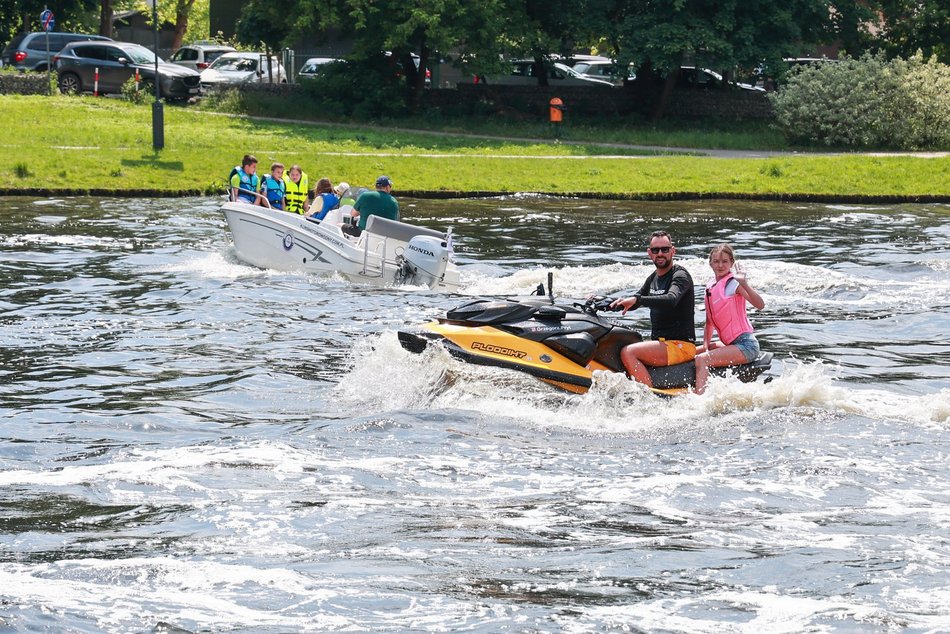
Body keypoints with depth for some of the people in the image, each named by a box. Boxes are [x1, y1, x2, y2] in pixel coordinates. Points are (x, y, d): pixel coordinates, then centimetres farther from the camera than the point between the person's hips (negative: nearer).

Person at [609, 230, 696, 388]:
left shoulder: (680, 275, -10)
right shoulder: (653, 278, 17)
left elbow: (671, 300, -30)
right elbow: (633, 303, 26)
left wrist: (637, 299, -39)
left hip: (681, 345, -9)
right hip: (660, 343, 9)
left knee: (628, 353, -27)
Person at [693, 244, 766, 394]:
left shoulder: (734, 283, -11)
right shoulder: (710, 288, 13)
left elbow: (760, 305, -25)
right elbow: (709, 323, 19)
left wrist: (744, 284, -38)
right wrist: (705, 346, 6)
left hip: (746, 344, -9)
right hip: (729, 344, 9)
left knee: (701, 359, -24)